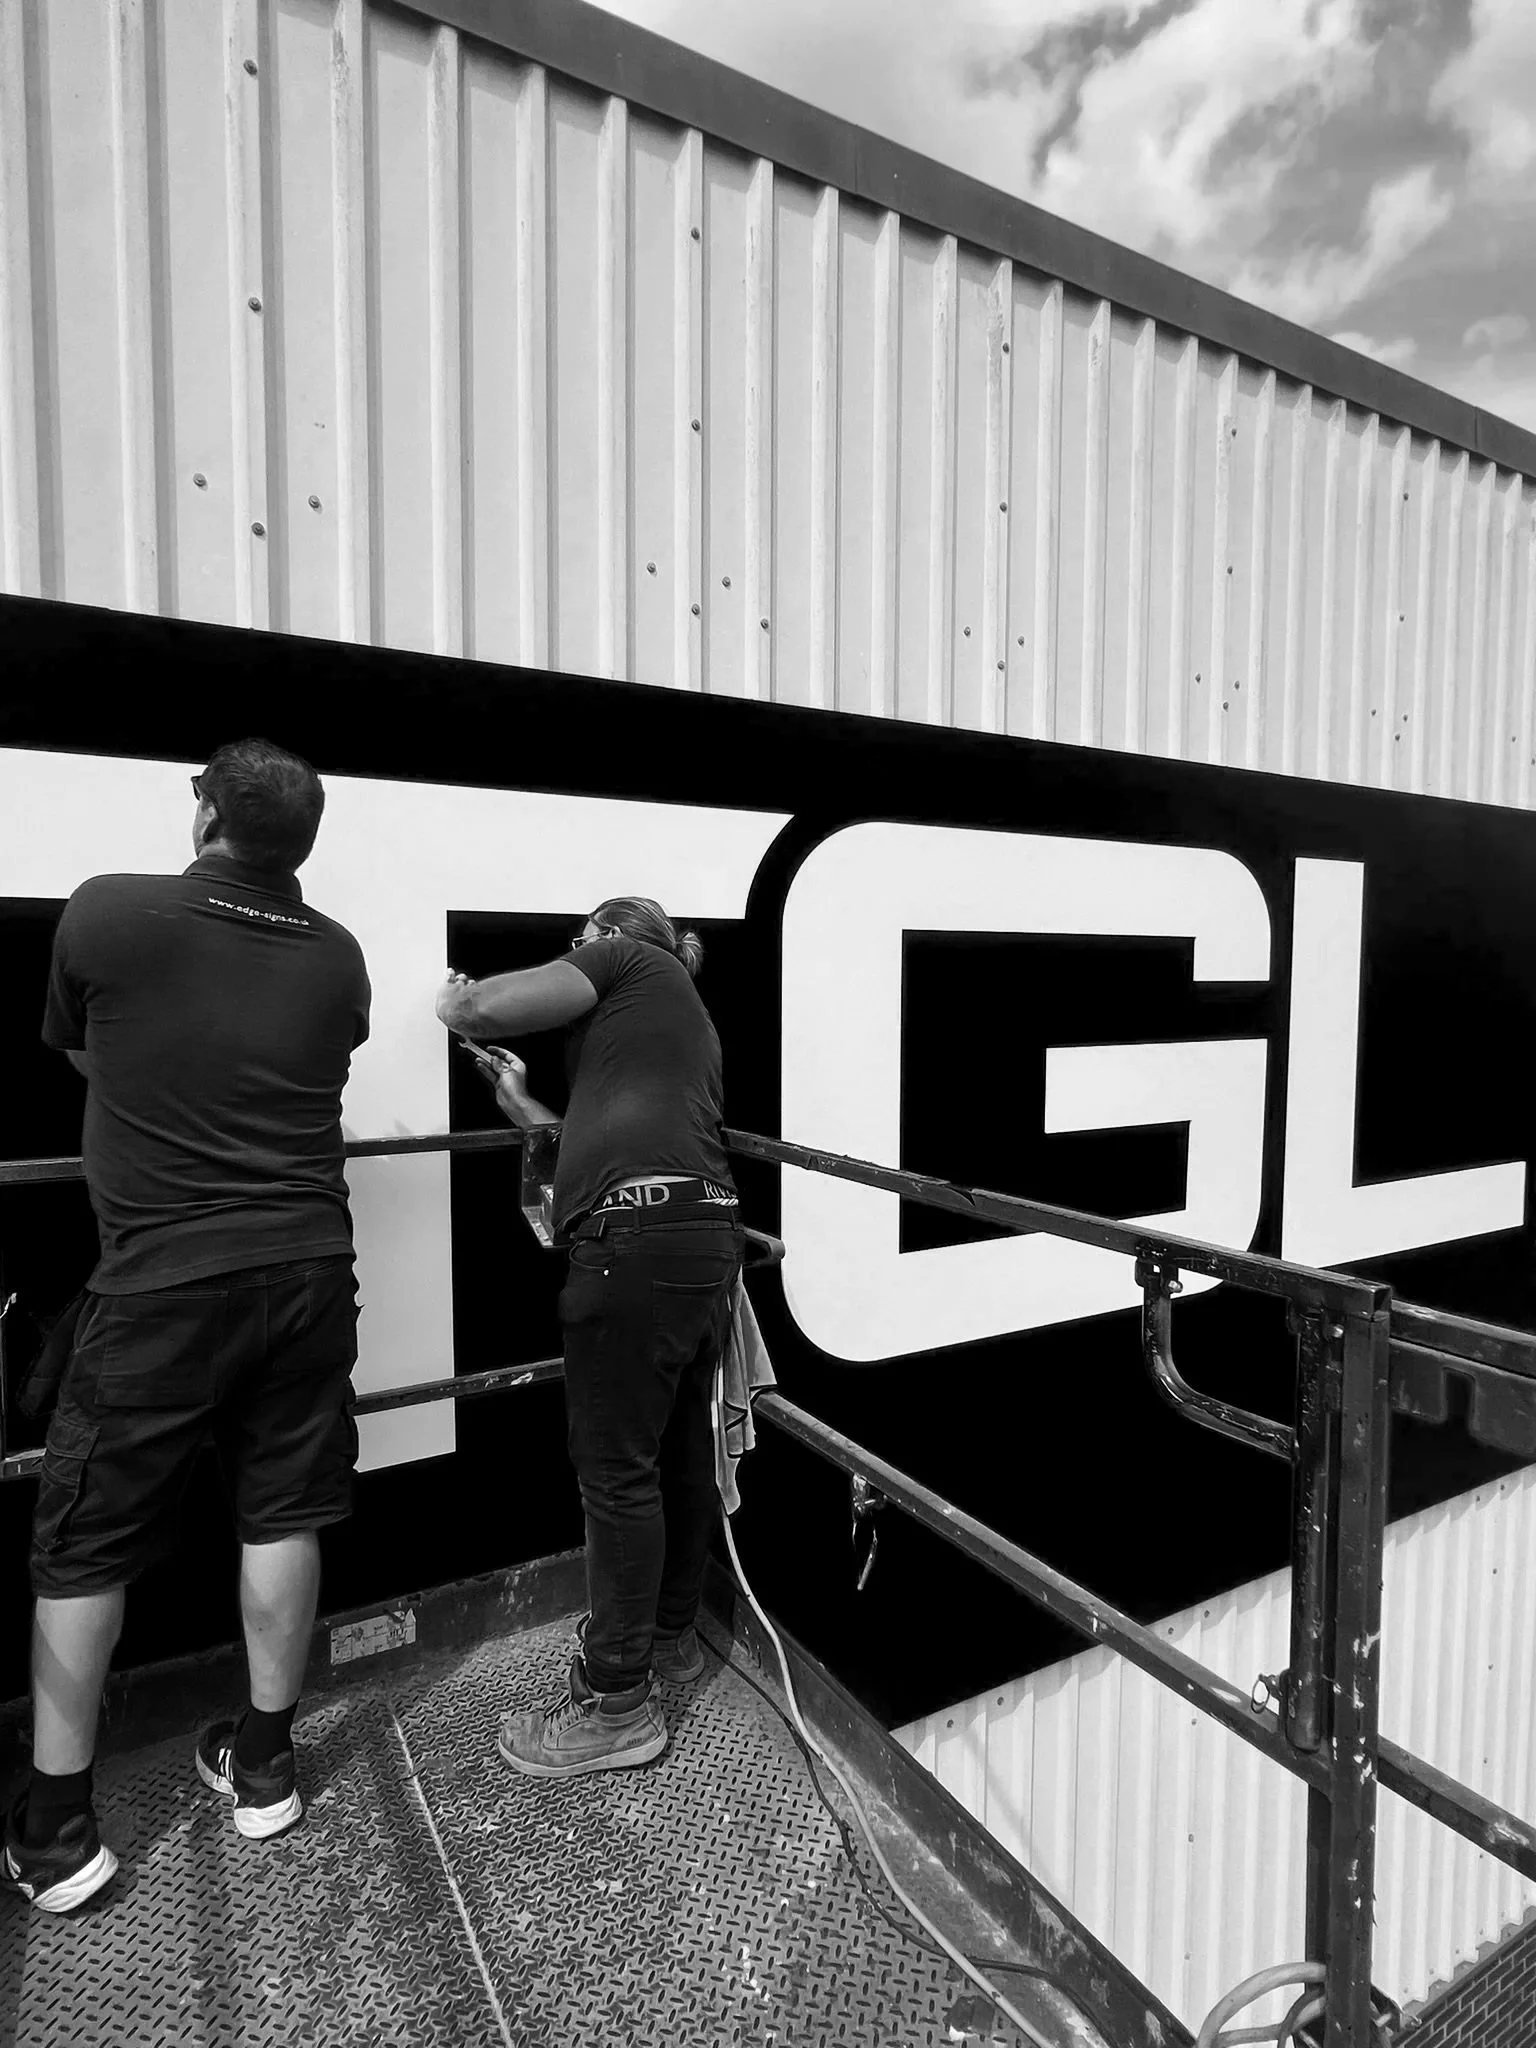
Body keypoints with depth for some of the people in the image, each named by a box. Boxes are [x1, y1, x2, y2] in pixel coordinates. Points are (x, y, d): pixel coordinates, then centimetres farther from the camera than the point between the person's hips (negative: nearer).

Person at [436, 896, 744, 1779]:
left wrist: (455, 997, 18)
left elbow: (483, 1008, -4)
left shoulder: (626, 958, 6)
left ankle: (617, 1705, 13)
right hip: (709, 1233, 9)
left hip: (637, 1236, -9)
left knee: (617, 1467, 0)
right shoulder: (686, 1017, 30)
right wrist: (524, 1106, 35)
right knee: (682, 1448, 19)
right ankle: (672, 1634, 36)